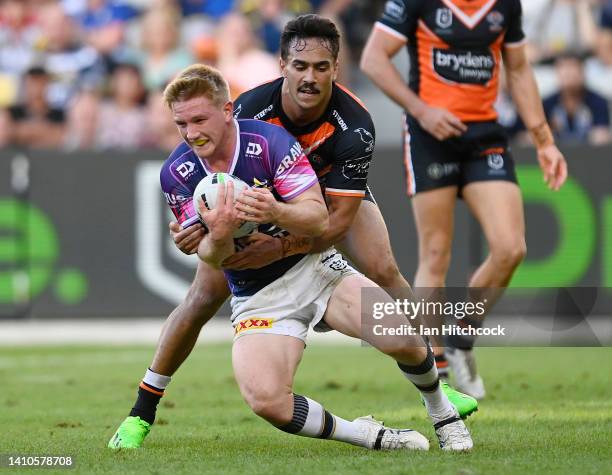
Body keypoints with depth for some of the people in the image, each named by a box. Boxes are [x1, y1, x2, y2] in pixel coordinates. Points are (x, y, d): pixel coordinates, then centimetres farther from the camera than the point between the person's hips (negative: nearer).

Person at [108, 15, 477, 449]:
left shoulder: (354, 124, -37)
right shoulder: (250, 109, -36)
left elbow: (339, 217, -36)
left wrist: (281, 247, -51)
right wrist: (196, 226, -55)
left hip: (333, 190, 0)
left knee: (383, 270, -21)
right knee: (204, 297, -10)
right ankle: (142, 411, 2)